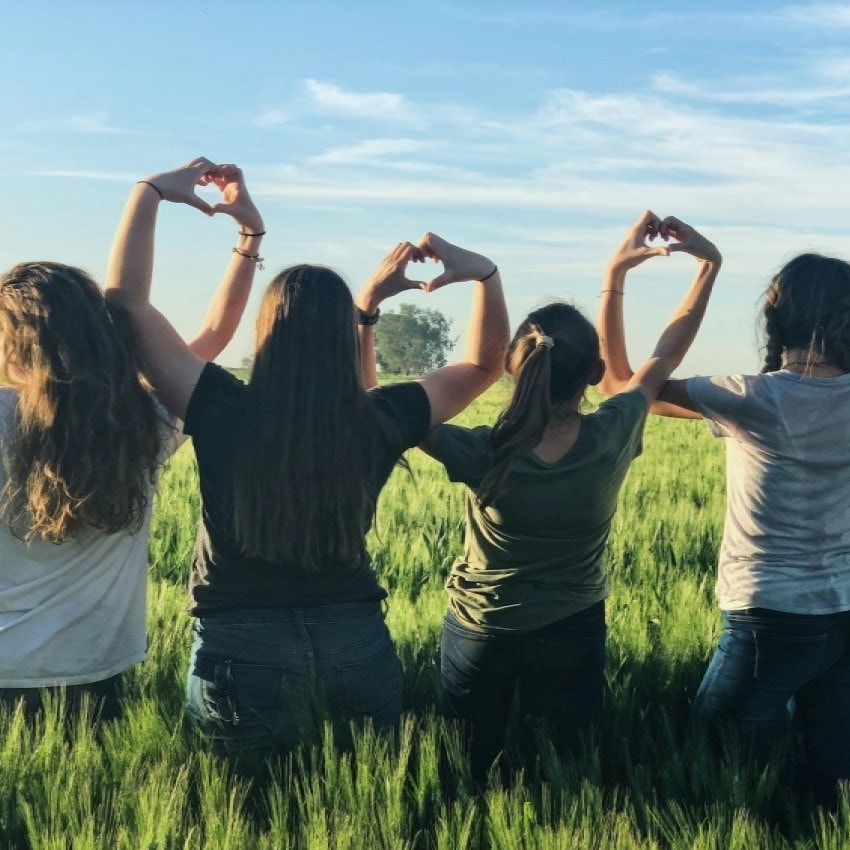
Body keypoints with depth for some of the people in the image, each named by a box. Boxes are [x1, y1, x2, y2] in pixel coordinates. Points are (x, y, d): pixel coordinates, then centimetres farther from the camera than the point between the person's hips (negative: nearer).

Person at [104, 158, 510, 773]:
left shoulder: (224, 413, -13)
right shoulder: (380, 421, -7)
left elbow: (126, 298, -6)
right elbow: (485, 364, 9)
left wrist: (152, 192, 0)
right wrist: (484, 274, 3)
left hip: (243, 650, -2)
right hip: (358, 643, 2)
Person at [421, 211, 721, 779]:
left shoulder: (484, 456, -28)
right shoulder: (611, 441, -23)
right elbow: (667, 355, -7)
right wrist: (710, 264, 1)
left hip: (480, 631, -1)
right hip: (572, 635, 1)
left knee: (473, 773, 21)